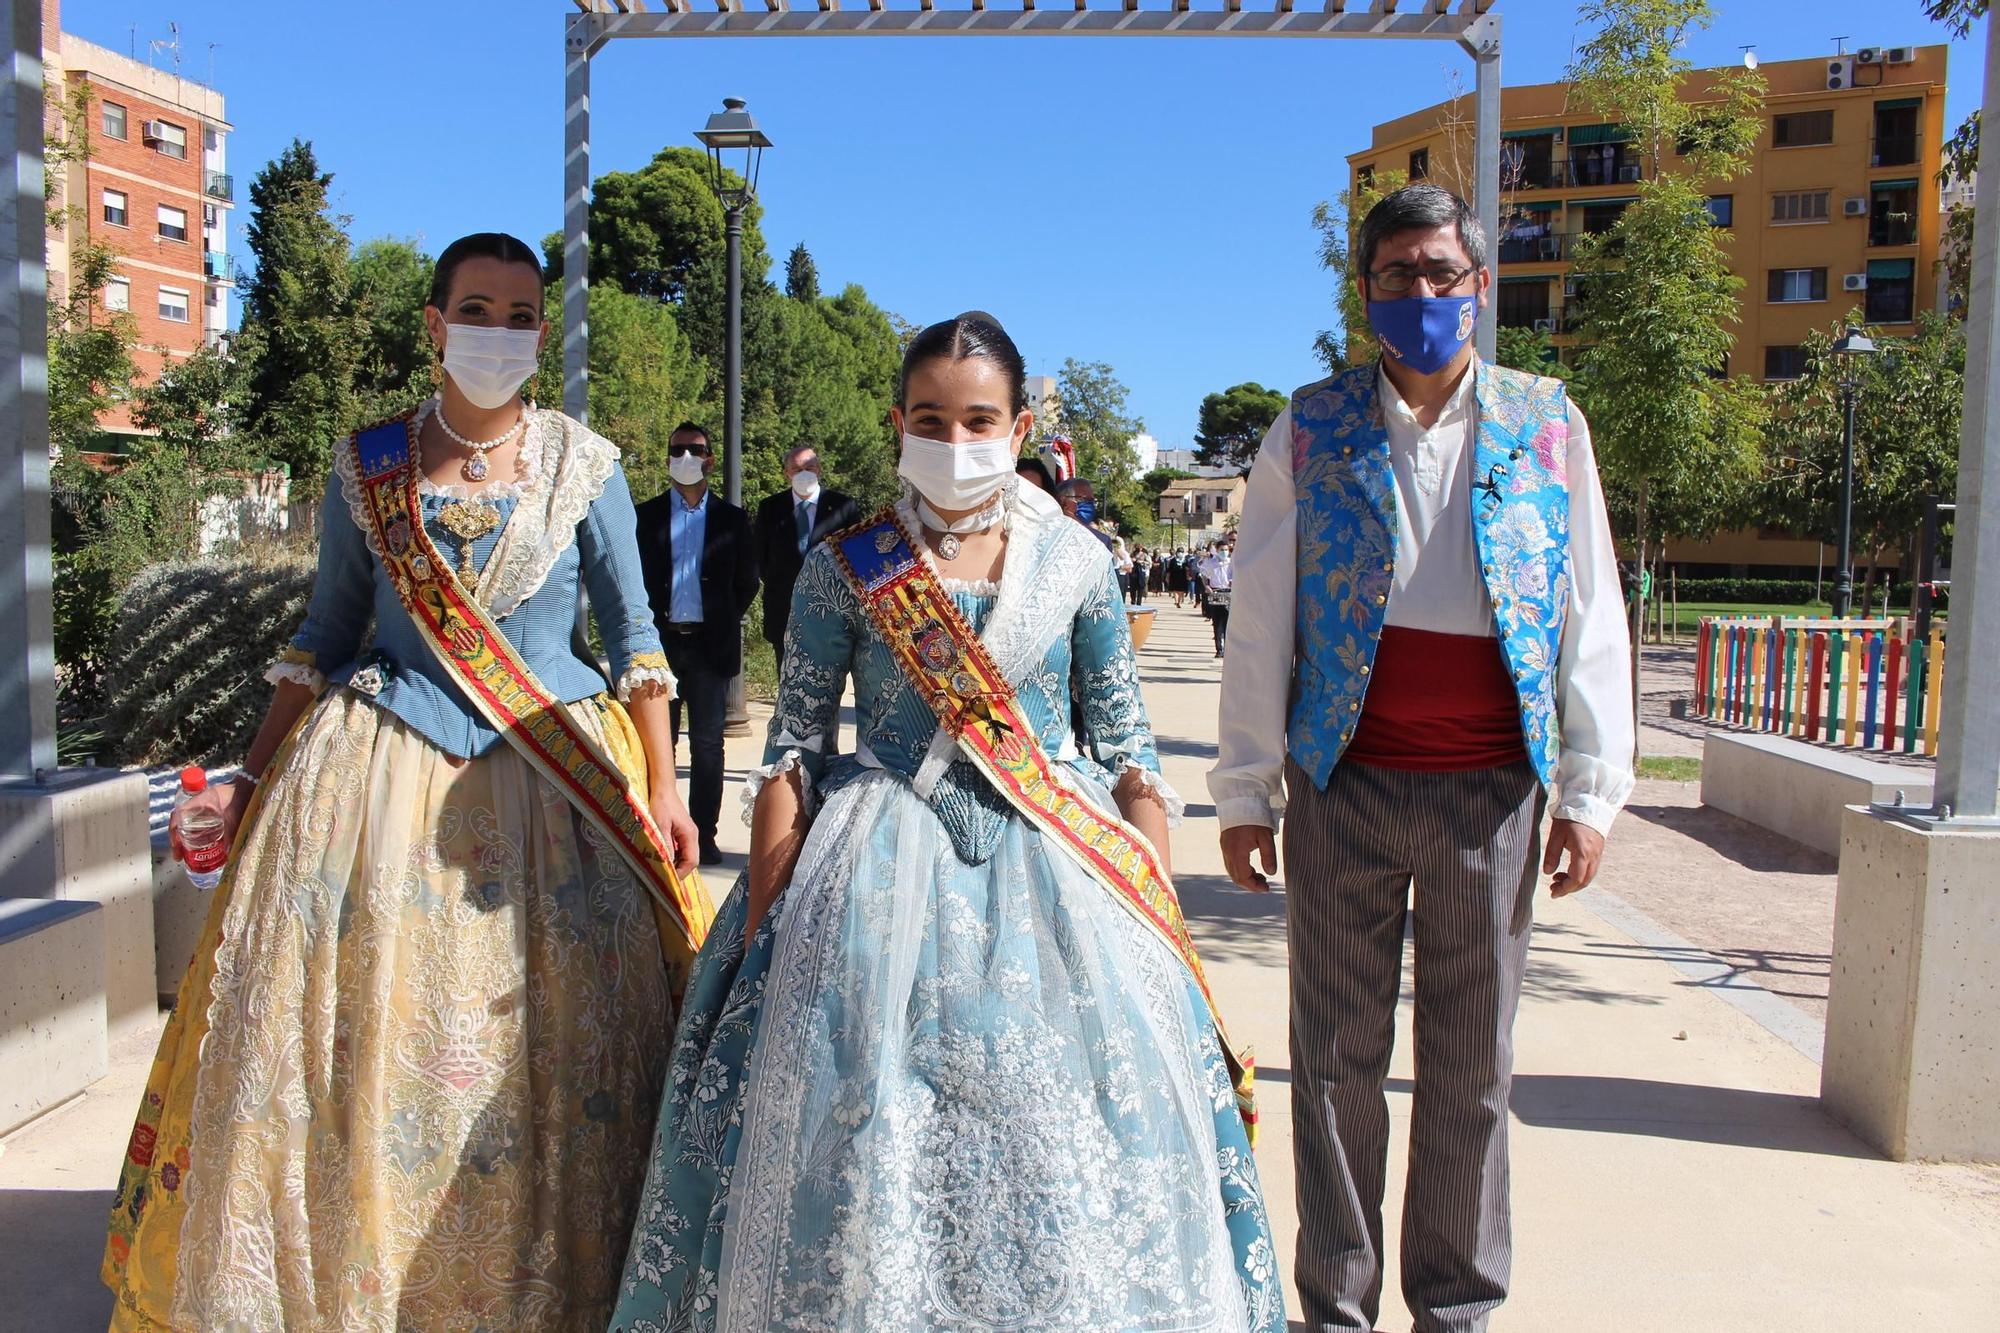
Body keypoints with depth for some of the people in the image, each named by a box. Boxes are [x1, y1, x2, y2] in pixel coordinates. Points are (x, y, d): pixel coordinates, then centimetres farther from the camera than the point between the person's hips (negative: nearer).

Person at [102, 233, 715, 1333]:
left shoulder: (584, 465, 2)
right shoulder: (366, 466, 5)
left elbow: (634, 635, 5)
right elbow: (326, 638, 11)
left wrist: (662, 788, -1)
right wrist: (249, 783, 7)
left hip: (556, 780, -1)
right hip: (381, 773, 1)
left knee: (548, 1055, 1)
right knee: (359, 1040, 1)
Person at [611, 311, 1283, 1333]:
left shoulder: (1075, 562, 2)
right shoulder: (847, 570, -1)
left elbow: (1128, 748, 5)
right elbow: (791, 749, 0)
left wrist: (1164, 924, -2)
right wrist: (762, 926, -7)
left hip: (1051, 869, 1)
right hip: (883, 875, -1)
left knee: (1058, 1142, 3)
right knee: (864, 1136, 1)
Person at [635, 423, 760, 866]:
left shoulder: (732, 519, 7)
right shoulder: (645, 516, 6)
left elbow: (747, 582, 10)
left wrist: (726, 622, 4)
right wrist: (648, 627, 1)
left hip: (711, 644, 0)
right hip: (660, 642, 0)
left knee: (707, 744, 2)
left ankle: (704, 834, 9)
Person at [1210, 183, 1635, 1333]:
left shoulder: (1547, 426, 7)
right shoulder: (1312, 429, 5)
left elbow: (1592, 620, 7)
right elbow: (1261, 621, 4)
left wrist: (1590, 791, 2)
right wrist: (1247, 790, 1)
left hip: (1491, 791, 1)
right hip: (1344, 783, 0)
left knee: (1474, 1065, 10)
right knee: (1339, 1057, 7)